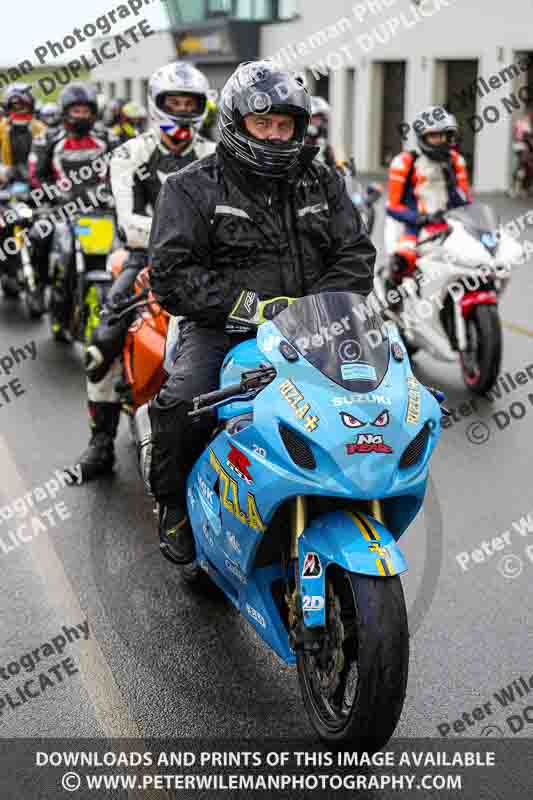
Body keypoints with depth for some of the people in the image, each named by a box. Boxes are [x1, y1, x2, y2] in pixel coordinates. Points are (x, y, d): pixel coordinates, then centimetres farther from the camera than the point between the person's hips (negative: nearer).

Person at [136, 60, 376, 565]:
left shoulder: (323, 184, 15)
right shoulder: (192, 189, 2)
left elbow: (356, 254, 8)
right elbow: (172, 273, -9)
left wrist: (318, 304, -12)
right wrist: (241, 304, -22)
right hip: (220, 330, -3)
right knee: (182, 404, -28)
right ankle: (174, 501, 1)